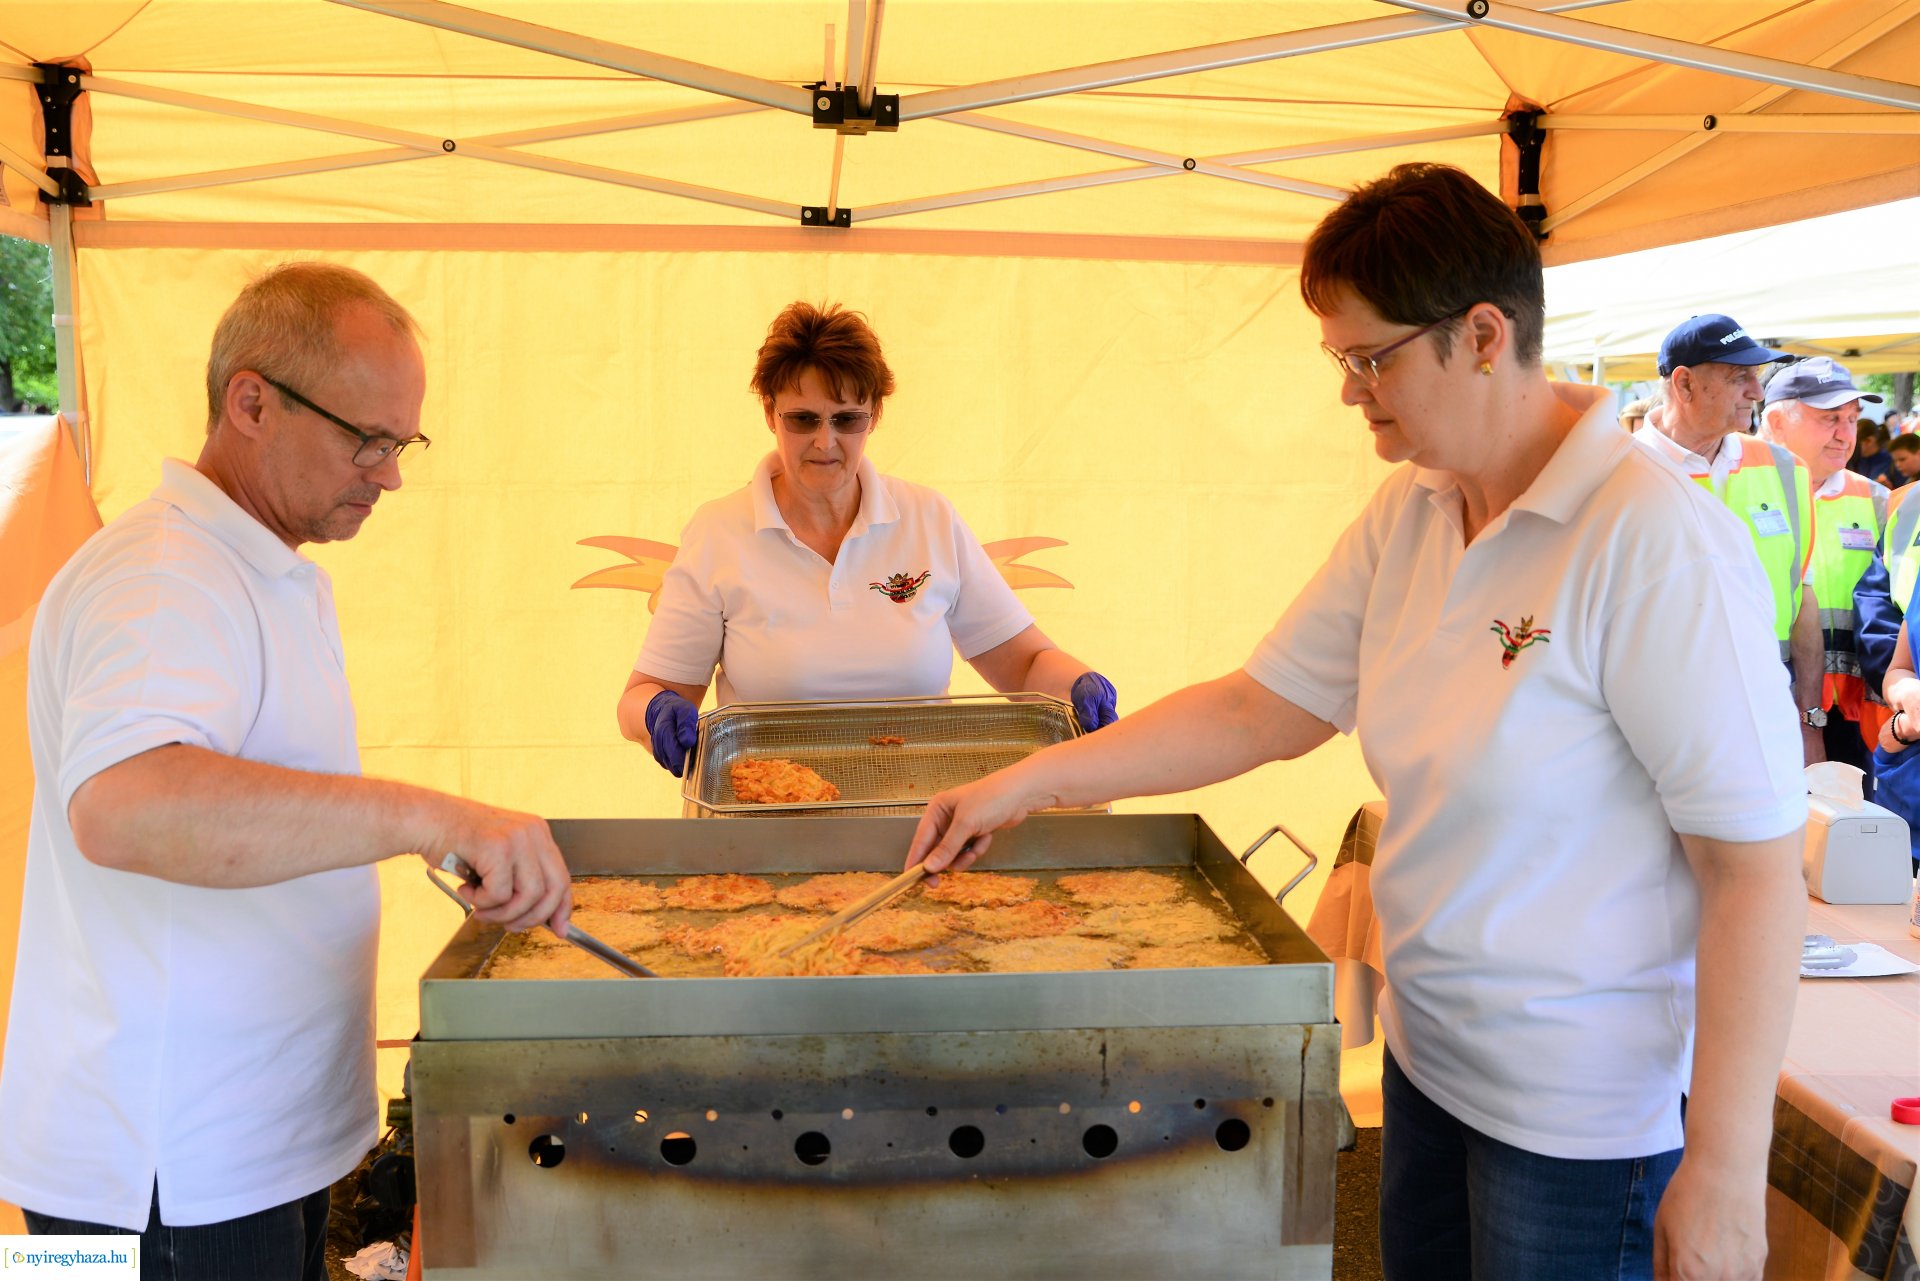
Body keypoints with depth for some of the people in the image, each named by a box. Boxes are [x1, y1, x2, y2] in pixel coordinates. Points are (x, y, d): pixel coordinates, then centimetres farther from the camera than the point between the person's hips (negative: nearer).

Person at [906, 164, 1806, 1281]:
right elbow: (1265, 708, 6)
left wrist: (1727, 1169, -21)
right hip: (1428, 1053, 7)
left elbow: (1756, 860, -23)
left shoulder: (1653, 540, -22)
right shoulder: (1406, 517, 2)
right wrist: (1032, 782, 1)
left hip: (1587, 1107, -7)